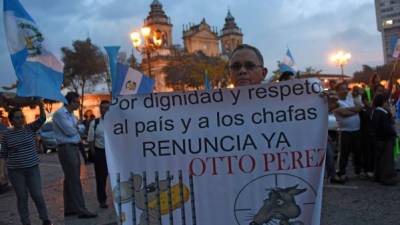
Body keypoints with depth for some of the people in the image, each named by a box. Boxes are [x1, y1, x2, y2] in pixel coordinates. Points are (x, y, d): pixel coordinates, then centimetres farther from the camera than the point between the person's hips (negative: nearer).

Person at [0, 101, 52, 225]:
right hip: (15, 171, 0)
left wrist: (41, 107, -31)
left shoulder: (30, 128, 0)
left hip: (32, 168, 0)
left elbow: (42, 119, -16)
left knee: (37, 195, 3)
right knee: (22, 197, 7)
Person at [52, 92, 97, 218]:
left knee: (70, 179, 13)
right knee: (74, 180, -9)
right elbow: (69, 131, -16)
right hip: (66, 148, -9)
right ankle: (81, 210, -7)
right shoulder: (59, 114, -12)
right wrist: (78, 127, 2)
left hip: (74, 147, 9)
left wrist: (75, 128, -6)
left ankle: (69, 209, 20)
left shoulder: (71, 114, 17)